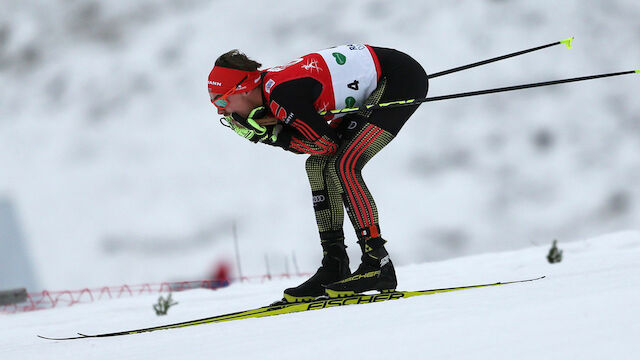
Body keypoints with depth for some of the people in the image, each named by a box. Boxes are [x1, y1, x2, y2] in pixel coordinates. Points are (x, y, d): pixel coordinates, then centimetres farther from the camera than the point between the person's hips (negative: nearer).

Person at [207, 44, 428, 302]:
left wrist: (272, 135, -15)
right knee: (317, 165, 8)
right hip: (374, 89, 10)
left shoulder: (282, 93, -25)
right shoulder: (269, 87, 3)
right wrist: (262, 131, -5)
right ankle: (334, 268, 8)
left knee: (344, 167, -19)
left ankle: (378, 266, -18)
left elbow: (325, 145, -19)